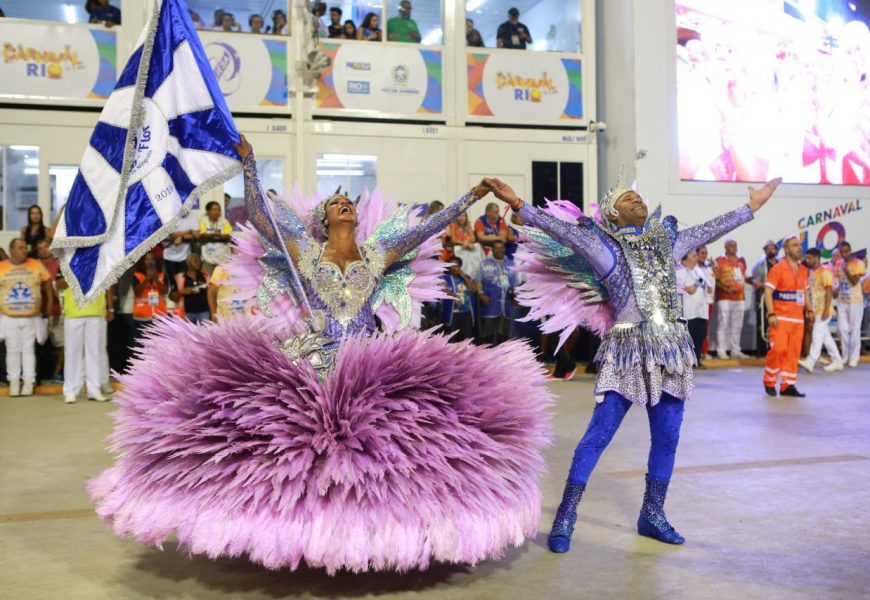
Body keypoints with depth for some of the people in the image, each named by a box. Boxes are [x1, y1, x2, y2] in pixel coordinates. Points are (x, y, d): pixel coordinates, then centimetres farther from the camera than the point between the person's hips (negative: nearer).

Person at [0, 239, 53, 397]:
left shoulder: (37, 265, 1)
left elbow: (47, 285, 6)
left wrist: (49, 304, 0)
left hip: (31, 317, 0)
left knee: (28, 349, 4)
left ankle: (28, 381, 9)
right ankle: (14, 381, 13)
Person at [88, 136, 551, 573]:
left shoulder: (380, 253, 12)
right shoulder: (304, 252, 7)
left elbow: (429, 227, 12)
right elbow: (258, 216, 0)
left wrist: (473, 196, 11)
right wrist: (248, 163, -7)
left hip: (371, 365, 1)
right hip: (314, 362, -1)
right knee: (295, 435, -15)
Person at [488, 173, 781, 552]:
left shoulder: (665, 241, 13)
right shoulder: (608, 249, -3)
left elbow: (709, 229, 24)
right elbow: (563, 230, -14)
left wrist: (751, 207, 30)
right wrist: (517, 204, -24)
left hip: (671, 352, 6)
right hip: (629, 353, -5)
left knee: (667, 437, 9)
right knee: (599, 434, -6)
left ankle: (652, 515, 24)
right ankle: (565, 517, 1)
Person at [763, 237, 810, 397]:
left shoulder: (804, 271, 13)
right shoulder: (777, 269, -7)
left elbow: (805, 292, 22)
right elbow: (768, 292, -11)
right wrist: (771, 314, -18)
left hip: (798, 319, 6)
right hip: (781, 318, -6)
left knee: (794, 352, 4)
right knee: (778, 349, -10)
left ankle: (788, 385, 10)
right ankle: (769, 381, 8)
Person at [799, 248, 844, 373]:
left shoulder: (825, 272, -11)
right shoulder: (811, 273, 14)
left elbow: (829, 292, -17)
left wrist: (826, 310, -22)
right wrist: (809, 310, 16)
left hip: (823, 310, -9)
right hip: (815, 310, 9)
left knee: (817, 336, -11)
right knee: (826, 337, 11)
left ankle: (810, 362, -16)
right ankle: (837, 361, 18)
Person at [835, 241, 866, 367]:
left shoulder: (858, 263, -9)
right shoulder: (838, 264, 7)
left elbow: (855, 281, -17)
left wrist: (846, 269, -22)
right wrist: (836, 291, 1)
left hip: (855, 301, -5)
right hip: (841, 301, 5)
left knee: (854, 330, -1)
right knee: (843, 329, 6)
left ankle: (854, 358, 4)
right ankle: (845, 356, 18)